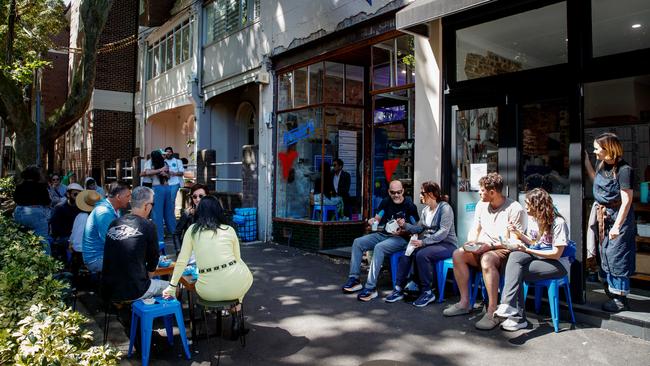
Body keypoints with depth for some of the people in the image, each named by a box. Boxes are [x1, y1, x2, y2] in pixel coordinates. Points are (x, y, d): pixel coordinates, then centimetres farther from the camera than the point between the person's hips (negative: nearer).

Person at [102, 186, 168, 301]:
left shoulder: (113, 223, 5)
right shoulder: (148, 226, -10)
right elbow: (153, 259, 0)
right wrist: (148, 277, 20)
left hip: (108, 291, 6)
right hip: (133, 292, -6)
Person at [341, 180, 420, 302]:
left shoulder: (409, 206, -8)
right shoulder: (386, 202, 8)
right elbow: (377, 218, 10)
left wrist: (402, 232, -21)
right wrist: (373, 221, -14)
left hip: (401, 238, -7)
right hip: (383, 234, 7)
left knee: (379, 248, -35)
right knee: (357, 242, -8)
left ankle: (371, 288, -33)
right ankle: (354, 279, -6)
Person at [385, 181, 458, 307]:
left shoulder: (445, 208, -12)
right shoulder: (425, 210, 15)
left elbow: (443, 232, -21)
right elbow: (419, 228, 12)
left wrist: (423, 242, -26)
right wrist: (405, 225, -5)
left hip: (446, 244, -8)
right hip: (429, 243, 8)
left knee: (421, 254, -33)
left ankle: (427, 292, -18)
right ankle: (398, 289, -14)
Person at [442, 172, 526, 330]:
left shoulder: (515, 209, -13)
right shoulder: (481, 205, 9)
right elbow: (475, 229, 14)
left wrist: (491, 245, -25)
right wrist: (472, 243, -7)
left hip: (505, 252, -7)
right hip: (483, 249, 7)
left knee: (486, 259, -38)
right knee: (458, 254, -17)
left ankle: (492, 312, -33)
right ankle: (464, 303, -10)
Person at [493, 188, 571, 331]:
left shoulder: (558, 222, -15)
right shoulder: (532, 218, 8)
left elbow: (556, 254, -17)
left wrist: (527, 250, -21)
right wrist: (518, 232, 1)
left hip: (557, 264, -6)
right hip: (537, 255, 6)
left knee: (516, 272, -27)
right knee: (515, 256, -27)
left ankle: (518, 317, -23)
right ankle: (510, 307, -33)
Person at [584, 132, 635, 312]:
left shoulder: (624, 170, -18)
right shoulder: (603, 166, 5)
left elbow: (626, 200, -20)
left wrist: (617, 226, -23)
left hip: (618, 218, -8)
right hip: (603, 216, 8)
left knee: (617, 257, 0)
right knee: (605, 255, 14)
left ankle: (620, 299, 12)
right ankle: (612, 294, 29)